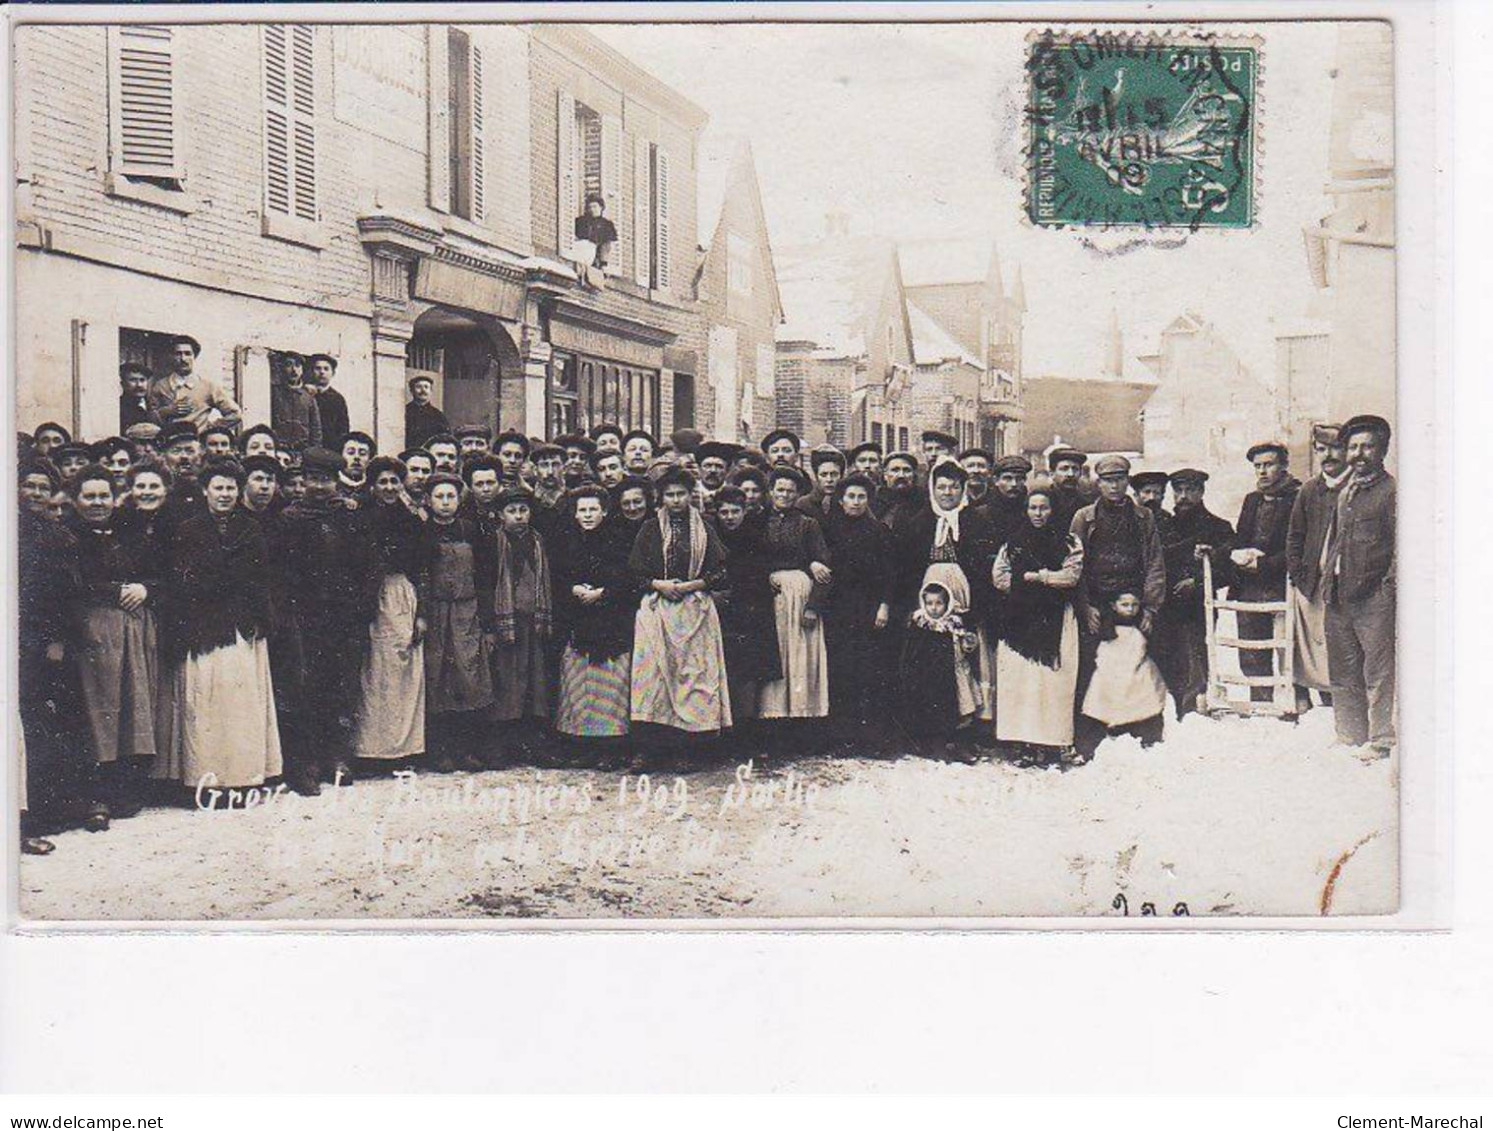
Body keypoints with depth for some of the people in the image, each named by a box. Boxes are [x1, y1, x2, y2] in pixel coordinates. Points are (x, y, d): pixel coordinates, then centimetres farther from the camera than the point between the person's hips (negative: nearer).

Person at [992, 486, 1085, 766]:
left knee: (1053, 677, -8)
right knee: (1019, 677, -5)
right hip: (1020, 616, 2)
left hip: (1055, 618, -2)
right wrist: (1029, 581, -4)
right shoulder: (1013, 542, 15)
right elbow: (999, 576, 7)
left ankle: (1052, 743, -7)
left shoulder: (1068, 542, 7)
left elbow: (1072, 575, -5)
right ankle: (1023, 743, -4)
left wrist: (1036, 577, -6)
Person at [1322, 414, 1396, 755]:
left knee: (1378, 674, -4)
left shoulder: (1392, 491, -4)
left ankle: (1381, 743, 2)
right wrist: (1328, 576, 14)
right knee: (1343, 673, 11)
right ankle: (1350, 739, 19)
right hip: (1339, 597, 7)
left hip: (1373, 598, -7)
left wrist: (1387, 588, -13)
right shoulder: (1344, 491, 18)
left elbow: (1400, 546, -8)